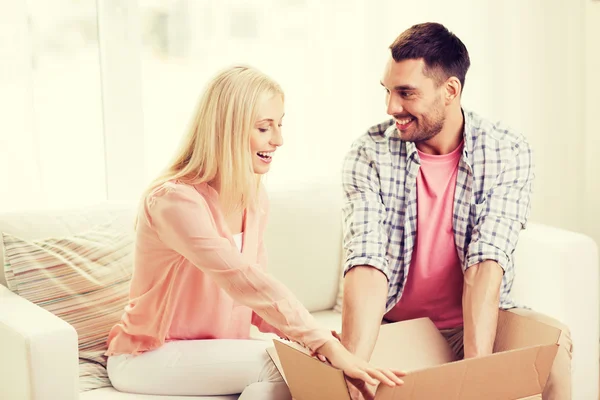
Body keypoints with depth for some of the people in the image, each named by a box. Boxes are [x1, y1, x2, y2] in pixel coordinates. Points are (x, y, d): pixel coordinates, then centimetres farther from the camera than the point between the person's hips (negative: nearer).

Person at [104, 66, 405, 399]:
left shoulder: (256, 201, 4)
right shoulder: (175, 200, -22)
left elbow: (251, 294, 4)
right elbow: (244, 281, -34)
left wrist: (312, 336, -14)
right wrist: (325, 346, -39)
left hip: (217, 354, 6)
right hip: (149, 359, -6)